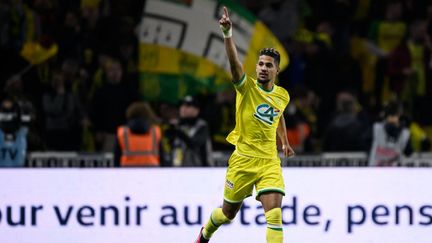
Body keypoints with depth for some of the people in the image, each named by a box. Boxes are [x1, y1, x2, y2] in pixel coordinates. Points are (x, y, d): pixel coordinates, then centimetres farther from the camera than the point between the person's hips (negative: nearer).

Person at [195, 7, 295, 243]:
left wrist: (285, 142, 26)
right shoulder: (246, 86, -8)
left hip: (269, 162, 2)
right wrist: (227, 33, -42)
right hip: (243, 159, -2)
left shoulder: (283, 96, 5)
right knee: (228, 213, 14)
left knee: (274, 214, -17)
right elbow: (234, 62, -26)